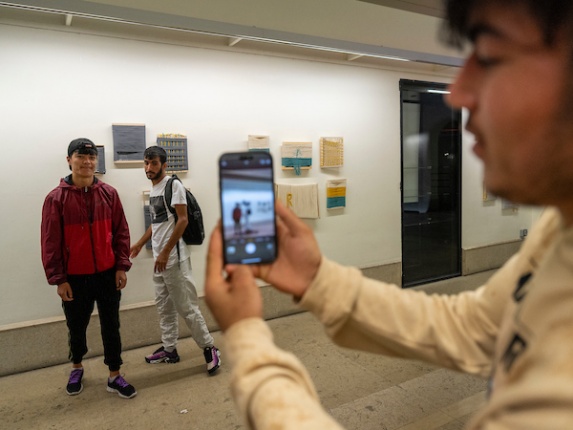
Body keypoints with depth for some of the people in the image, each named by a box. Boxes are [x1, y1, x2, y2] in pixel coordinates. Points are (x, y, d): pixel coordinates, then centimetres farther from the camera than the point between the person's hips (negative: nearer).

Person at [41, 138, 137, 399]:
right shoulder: (56, 198, -8)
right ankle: (77, 368, 43)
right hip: (75, 278, -1)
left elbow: (121, 232, 1)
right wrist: (58, 278, -8)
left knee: (111, 327, 10)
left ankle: (114, 376, 24)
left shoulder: (109, 193, -2)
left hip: (108, 275, 1)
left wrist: (121, 266, -3)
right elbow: (50, 242, -7)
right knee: (77, 328, 17)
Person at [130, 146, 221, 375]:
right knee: (164, 306, 15)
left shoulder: (173, 185, -11)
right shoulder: (153, 190, 14)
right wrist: (140, 244, 27)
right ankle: (169, 349, 27)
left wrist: (166, 252, -21)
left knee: (186, 307, -4)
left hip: (174, 258, -9)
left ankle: (209, 348, 8)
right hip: (159, 259, 9)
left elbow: (182, 220, -18)